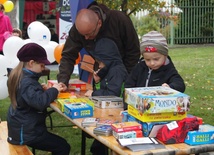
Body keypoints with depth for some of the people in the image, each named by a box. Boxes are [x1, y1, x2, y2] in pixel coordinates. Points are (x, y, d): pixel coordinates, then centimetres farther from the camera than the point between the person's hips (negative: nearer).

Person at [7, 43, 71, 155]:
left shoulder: (20, 76, 5)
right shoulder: (26, 82, -25)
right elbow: (40, 102, -38)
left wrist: (44, 90, 2)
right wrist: (53, 90, -23)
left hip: (22, 128, 10)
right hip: (26, 133, -10)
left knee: (58, 143, 22)